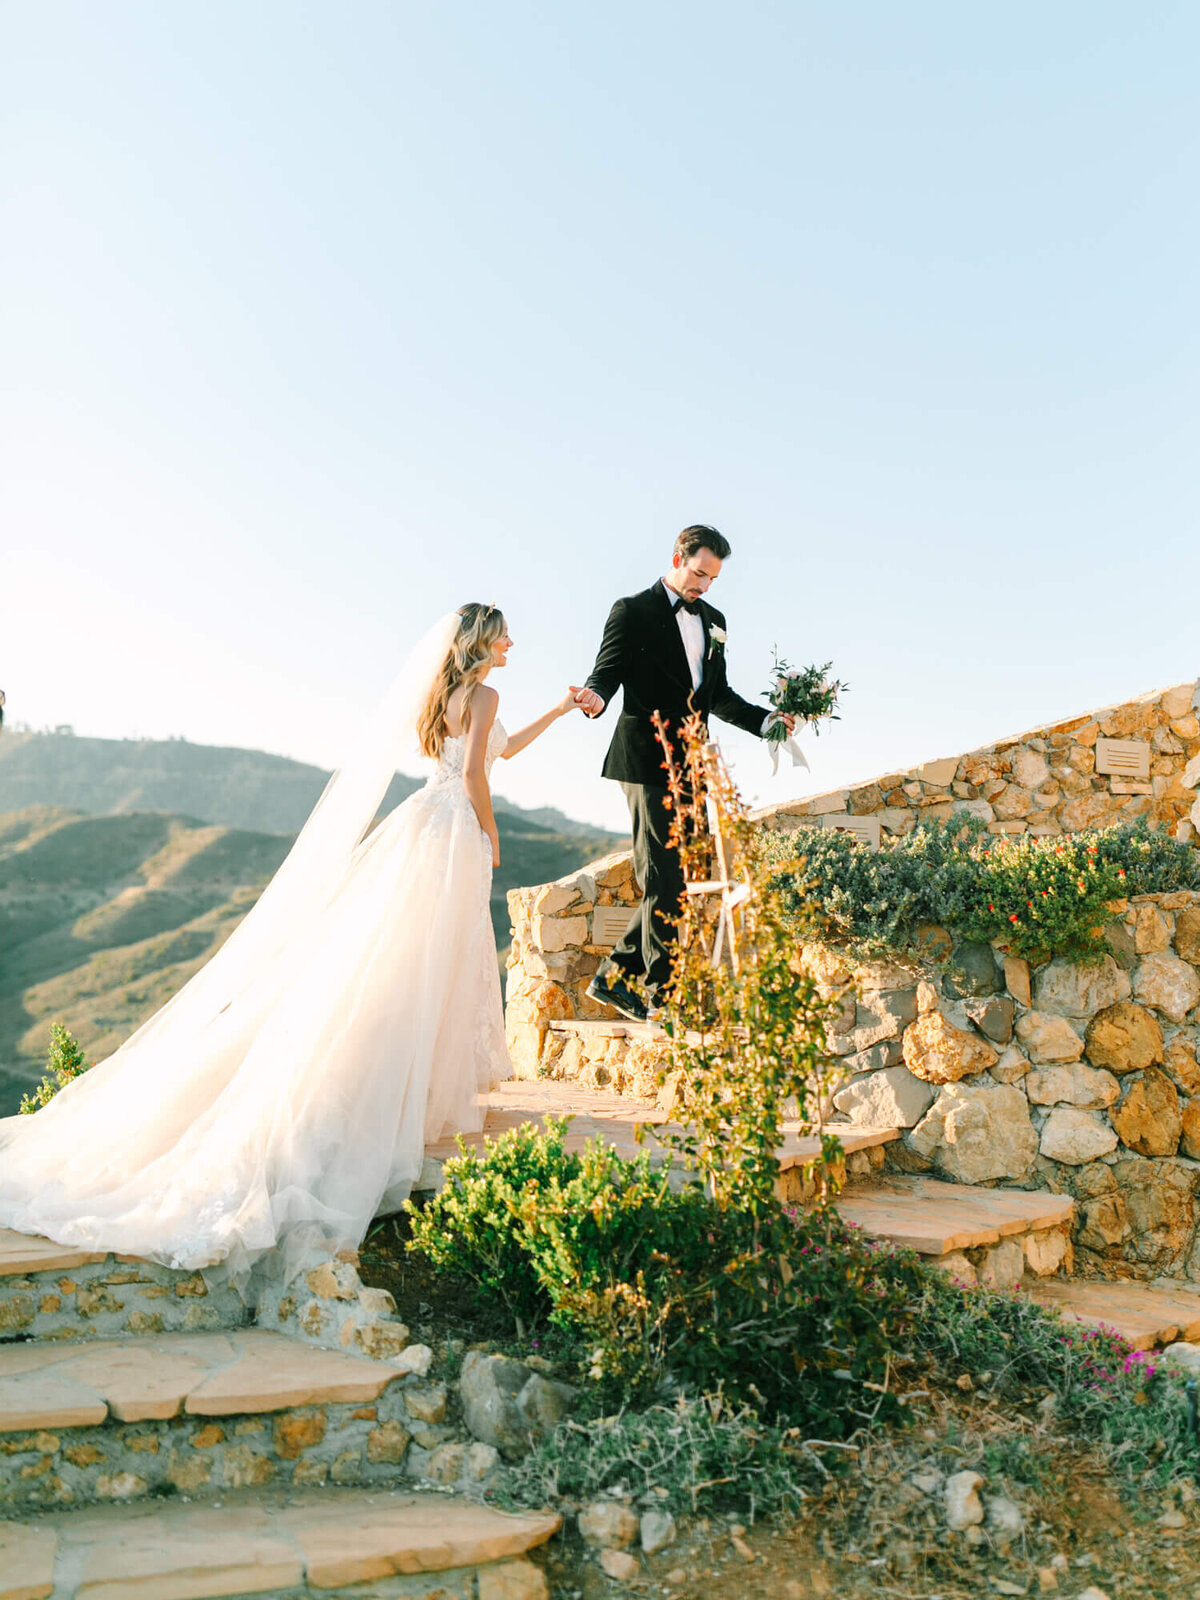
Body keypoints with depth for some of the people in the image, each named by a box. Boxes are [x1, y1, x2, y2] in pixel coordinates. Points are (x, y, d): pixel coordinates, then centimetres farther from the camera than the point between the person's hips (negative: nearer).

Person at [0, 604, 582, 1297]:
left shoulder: (447, 693, 19)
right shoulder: (481, 694, -9)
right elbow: (474, 776, -14)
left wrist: (561, 710, 38)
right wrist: (492, 837, -2)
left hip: (422, 825, 9)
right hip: (455, 832, -9)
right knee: (429, 969, -6)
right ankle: (422, 1098, -1)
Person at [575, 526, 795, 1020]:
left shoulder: (713, 620, 19)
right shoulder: (634, 611, -1)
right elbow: (607, 673, -9)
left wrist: (766, 720, 12)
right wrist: (597, 697, -32)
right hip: (648, 762, -7)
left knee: (681, 881, 7)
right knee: (664, 882, -8)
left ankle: (616, 977, 17)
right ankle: (662, 994, -1)